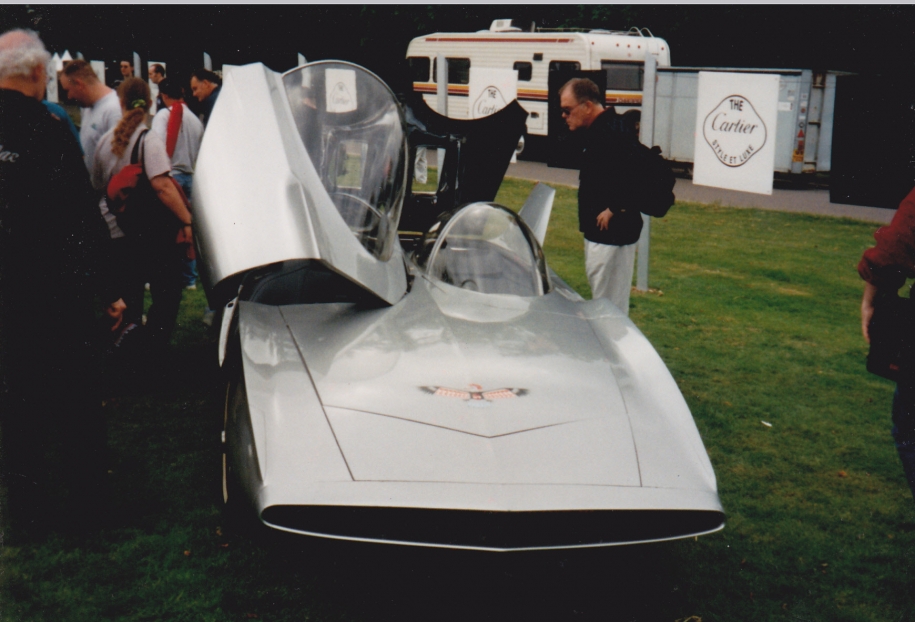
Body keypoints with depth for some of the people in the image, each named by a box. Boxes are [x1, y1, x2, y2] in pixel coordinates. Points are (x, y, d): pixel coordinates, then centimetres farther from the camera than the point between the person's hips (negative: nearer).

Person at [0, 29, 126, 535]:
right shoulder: (49, 131, -16)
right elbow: (84, 219, -16)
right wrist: (109, 290, -9)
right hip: (58, 290, -4)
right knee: (77, 396, 10)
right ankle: (83, 502, 20)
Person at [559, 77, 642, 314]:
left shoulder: (612, 133, -20)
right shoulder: (597, 131, 13)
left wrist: (614, 210, -21)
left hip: (612, 234, -11)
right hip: (598, 233, 11)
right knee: (600, 298, 18)